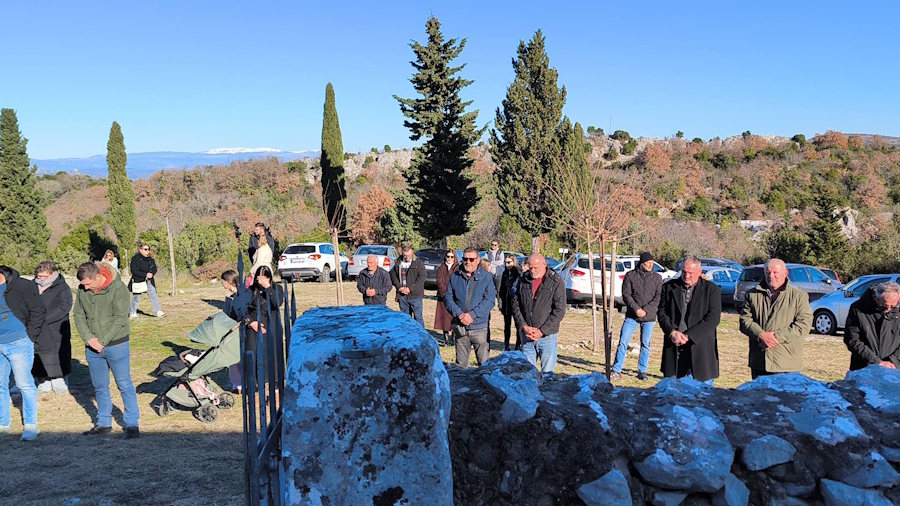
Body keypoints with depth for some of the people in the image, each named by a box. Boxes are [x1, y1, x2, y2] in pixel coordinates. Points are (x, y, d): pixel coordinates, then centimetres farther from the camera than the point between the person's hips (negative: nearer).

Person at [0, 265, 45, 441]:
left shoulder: (21, 286, -10)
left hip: (18, 343, -6)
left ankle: (30, 425, 7)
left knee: (25, 384, -1)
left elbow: (39, 311, -8)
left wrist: (30, 335, -9)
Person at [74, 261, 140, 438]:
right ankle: (103, 423, 28)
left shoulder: (118, 288, -15)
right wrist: (89, 338, -8)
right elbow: (78, 315, 6)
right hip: (92, 347, 5)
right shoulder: (82, 289, 1)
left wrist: (102, 341, -16)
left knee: (125, 385, 1)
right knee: (99, 387, 15)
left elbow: (120, 319, -16)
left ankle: (132, 424, 9)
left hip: (116, 345, -5)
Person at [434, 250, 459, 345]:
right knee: (444, 317, 2)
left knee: (454, 317, -6)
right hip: (443, 297, 2)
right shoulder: (441, 268, 10)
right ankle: (446, 338, 9)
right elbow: (439, 282, 3)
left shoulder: (458, 268, 5)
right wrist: (445, 292, -9)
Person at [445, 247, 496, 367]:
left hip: (480, 327, -3)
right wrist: (459, 314, -12)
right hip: (459, 327, 3)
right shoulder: (455, 277, 8)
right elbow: (448, 298, 4)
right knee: (460, 364, 12)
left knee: (484, 363, -1)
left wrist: (472, 314, -17)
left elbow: (489, 300, -8)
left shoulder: (486, 277, 0)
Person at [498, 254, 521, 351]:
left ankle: (519, 345, 13)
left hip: (516, 302, -6)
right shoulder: (504, 274, 9)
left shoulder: (519, 273, -10)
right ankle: (506, 345, 25)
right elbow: (501, 290, 12)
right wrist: (500, 303, 7)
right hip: (506, 304, 6)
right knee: (507, 325, 15)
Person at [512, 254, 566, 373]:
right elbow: (515, 306, 7)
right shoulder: (523, 281, 7)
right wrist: (524, 326, -7)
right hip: (526, 336, 4)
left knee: (547, 374, -1)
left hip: (547, 336, -4)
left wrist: (542, 331, -13)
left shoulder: (556, 282, -5)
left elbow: (559, 311, -9)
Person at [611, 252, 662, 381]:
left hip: (649, 317, 1)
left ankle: (642, 371, 18)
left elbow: (658, 297, -3)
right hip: (631, 316, -1)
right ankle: (616, 370, 4)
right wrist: (636, 309, -16)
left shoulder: (657, 278, 3)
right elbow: (626, 294, -4)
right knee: (623, 342, -3)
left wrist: (646, 310, -14)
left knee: (645, 344, 6)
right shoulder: (630, 275, 0)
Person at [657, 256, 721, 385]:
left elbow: (713, 318, -7)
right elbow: (661, 312, 7)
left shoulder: (712, 289, 1)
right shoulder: (669, 287, 9)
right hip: (673, 347, 2)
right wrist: (671, 332, -11)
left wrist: (688, 336, -13)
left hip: (700, 347, -2)